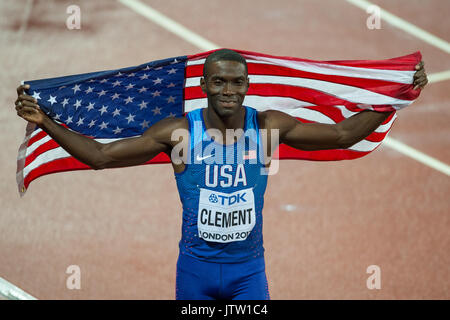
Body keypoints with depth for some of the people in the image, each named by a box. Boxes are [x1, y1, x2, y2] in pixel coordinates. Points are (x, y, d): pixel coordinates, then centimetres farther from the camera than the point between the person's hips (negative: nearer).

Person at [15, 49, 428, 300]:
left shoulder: (269, 127, -7)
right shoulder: (178, 132, -11)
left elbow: (342, 134, 1)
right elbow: (101, 155, -8)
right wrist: (45, 122, -17)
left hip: (249, 268, 0)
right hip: (196, 267, 0)